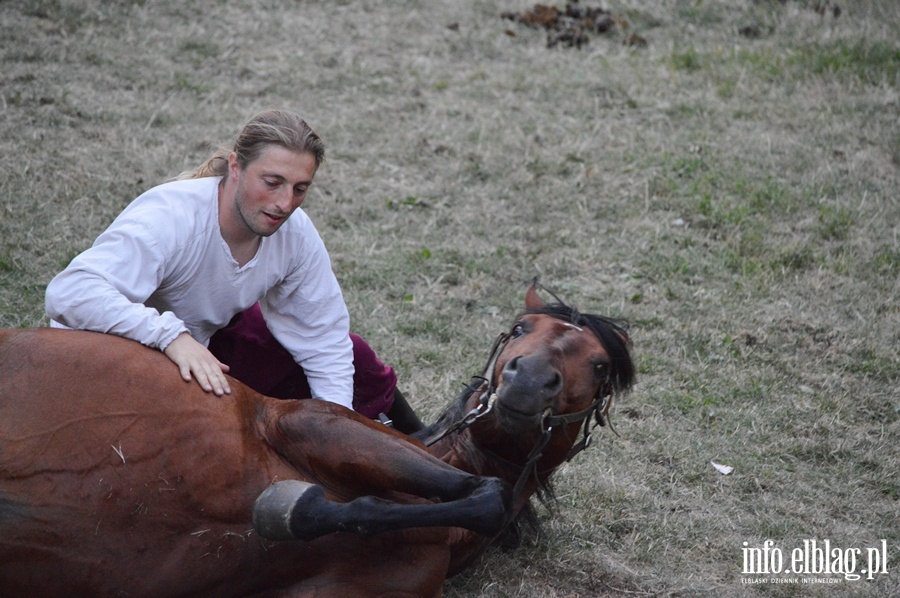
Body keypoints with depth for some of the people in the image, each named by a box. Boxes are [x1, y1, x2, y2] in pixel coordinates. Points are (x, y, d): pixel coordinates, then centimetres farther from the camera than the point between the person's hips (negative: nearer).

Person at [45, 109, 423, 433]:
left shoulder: (295, 233, -16)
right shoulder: (170, 218, -37)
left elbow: (323, 336, -8)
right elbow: (69, 293, -49)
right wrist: (170, 334, -59)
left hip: (210, 338, 6)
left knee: (353, 360, 0)